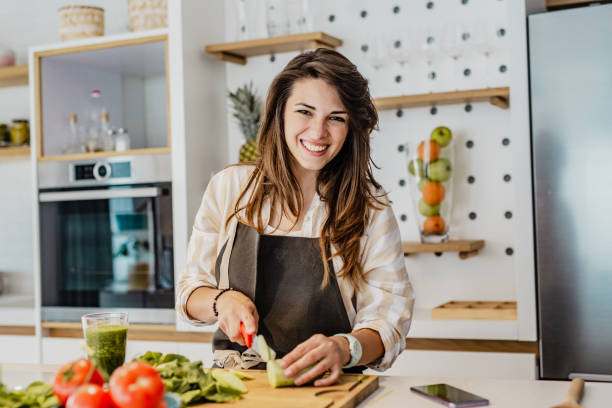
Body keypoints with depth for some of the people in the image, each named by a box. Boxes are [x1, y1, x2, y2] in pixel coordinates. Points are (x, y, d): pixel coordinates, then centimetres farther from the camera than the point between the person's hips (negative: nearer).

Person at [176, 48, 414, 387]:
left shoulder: (369, 206, 1)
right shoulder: (228, 187, 6)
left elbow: (389, 315, -5)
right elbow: (190, 291, 11)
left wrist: (344, 348, -25)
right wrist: (222, 300, -11)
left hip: (324, 386, 0)